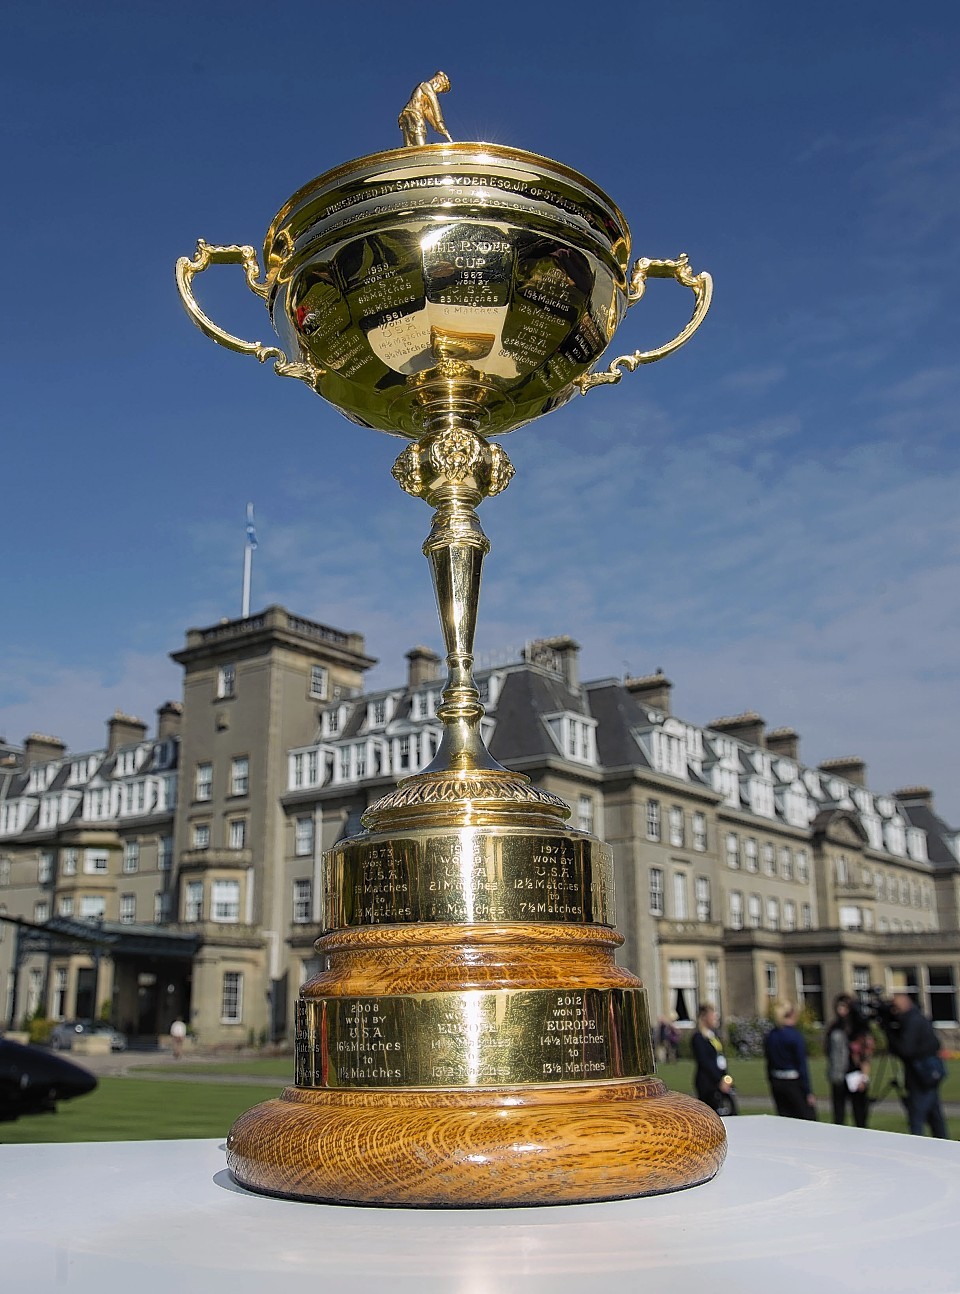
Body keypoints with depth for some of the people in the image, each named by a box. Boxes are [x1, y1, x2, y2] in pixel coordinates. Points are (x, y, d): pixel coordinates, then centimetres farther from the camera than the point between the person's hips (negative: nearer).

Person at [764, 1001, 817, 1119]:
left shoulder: (770, 1036, 6)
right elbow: (802, 1065, -14)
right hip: (793, 1083, -6)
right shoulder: (795, 1035, -13)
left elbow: (769, 1065, 10)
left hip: (776, 1083, 6)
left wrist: (772, 1084, 17)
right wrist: (808, 1092, -11)